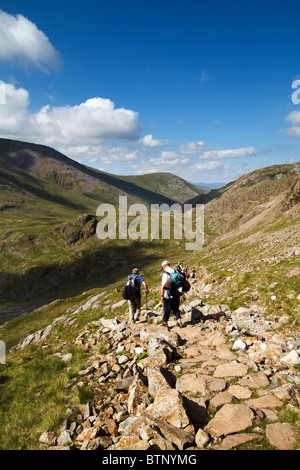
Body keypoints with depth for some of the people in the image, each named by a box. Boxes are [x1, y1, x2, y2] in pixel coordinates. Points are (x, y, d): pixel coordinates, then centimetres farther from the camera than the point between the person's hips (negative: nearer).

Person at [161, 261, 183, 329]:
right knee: (175, 308, 18)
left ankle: (165, 322, 21)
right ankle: (178, 320, 3)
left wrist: (162, 296, -12)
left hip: (168, 296, -5)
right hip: (176, 295, 5)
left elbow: (163, 286, -18)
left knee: (167, 309, 10)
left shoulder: (165, 274, -15)